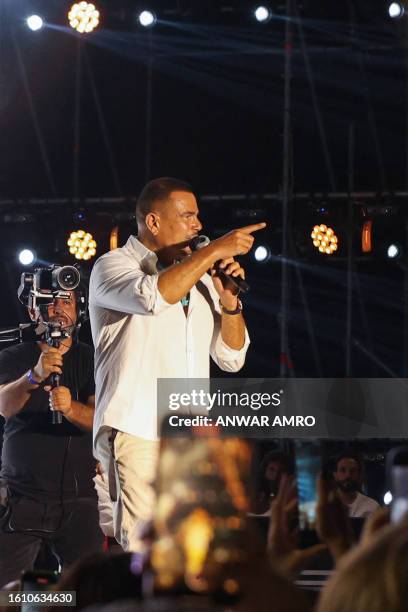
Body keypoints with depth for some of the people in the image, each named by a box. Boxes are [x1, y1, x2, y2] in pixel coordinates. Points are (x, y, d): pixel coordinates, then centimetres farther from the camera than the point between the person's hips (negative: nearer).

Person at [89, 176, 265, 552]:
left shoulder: (198, 279, 21)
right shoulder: (112, 267, 2)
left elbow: (231, 359, 20)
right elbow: (153, 296, -22)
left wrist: (229, 302, 3)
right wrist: (215, 251, -16)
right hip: (137, 435, -6)